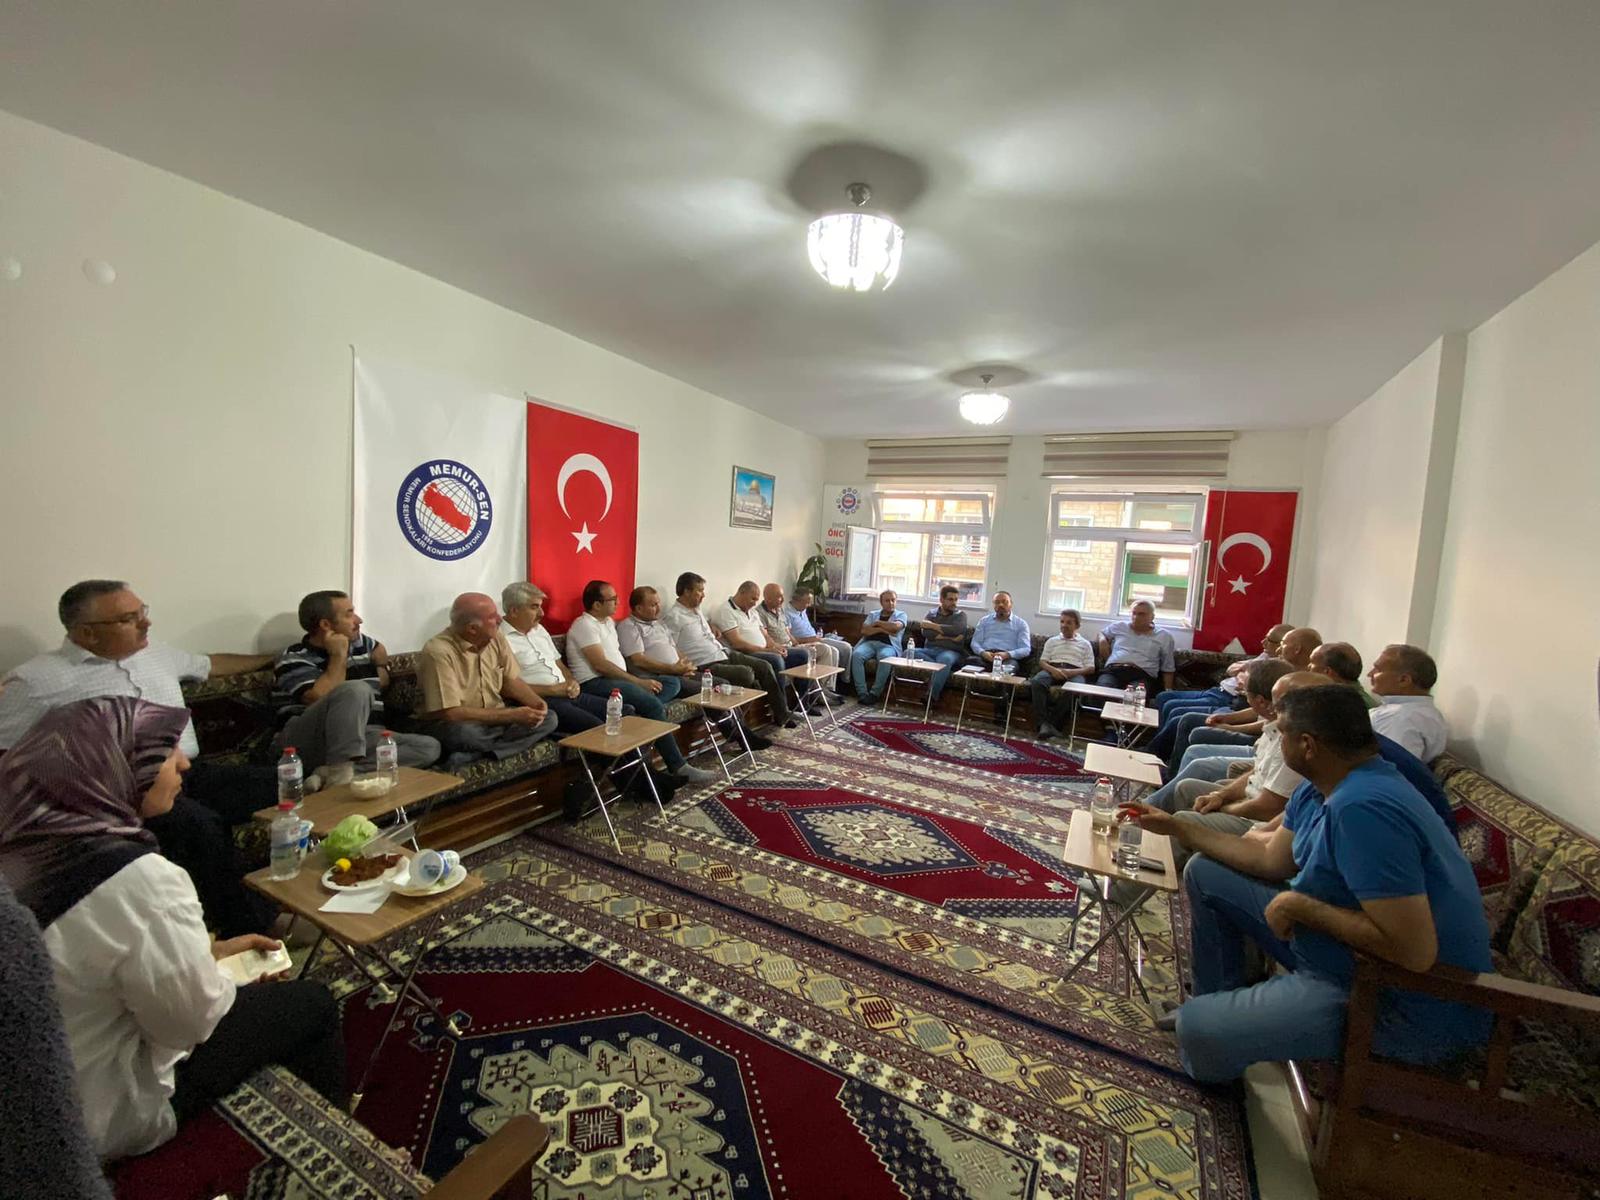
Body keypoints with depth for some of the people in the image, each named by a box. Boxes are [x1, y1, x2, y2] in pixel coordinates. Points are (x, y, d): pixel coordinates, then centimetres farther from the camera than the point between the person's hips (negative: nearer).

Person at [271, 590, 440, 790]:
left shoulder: (363, 645, 14)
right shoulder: (294, 659, -3)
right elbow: (322, 699, -20)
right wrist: (339, 656, -13)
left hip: (361, 739, 6)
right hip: (306, 745, -6)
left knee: (429, 747, -20)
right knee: (356, 689, -32)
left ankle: (330, 771, -26)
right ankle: (339, 772, -32)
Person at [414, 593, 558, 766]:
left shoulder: (495, 637, -2)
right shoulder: (439, 651, -22)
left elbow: (511, 680, 6)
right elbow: (451, 713, -25)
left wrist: (537, 702, -15)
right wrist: (512, 715, -27)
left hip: (493, 717, 8)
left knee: (549, 718, -15)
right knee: (465, 734, -41)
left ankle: (472, 755, -22)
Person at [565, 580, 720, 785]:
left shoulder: (609, 622, 19)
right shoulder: (584, 625, -9)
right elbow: (601, 665, -18)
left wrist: (638, 681, 5)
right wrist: (639, 682, -18)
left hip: (617, 679, 9)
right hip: (594, 683, -9)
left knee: (670, 683, -3)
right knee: (652, 703, -28)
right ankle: (678, 768, -25)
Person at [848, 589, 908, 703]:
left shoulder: (901, 615, 19)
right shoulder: (873, 614, 25)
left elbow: (896, 626, -6)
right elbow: (864, 630, 7)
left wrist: (878, 623, 6)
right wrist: (882, 629, -3)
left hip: (888, 645, -2)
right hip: (869, 643, 3)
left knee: (885, 657, -38)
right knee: (856, 654, -31)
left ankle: (875, 693, -31)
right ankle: (862, 693, -31)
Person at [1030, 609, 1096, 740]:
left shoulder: (1085, 643, 22)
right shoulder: (1052, 640, 27)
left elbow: (1090, 669, 11)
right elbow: (1042, 661, 16)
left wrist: (1072, 672, -10)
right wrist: (1053, 669, -8)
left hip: (1074, 673, -1)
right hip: (1052, 669, 1)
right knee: (1036, 682, -35)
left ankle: (1054, 723, -35)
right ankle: (1044, 723, -40)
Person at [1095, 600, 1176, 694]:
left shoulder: (1164, 637, 20)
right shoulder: (1118, 626, 25)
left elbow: (1168, 669, 19)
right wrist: (1102, 640, 18)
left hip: (1142, 675, -1)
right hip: (1113, 671, 1)